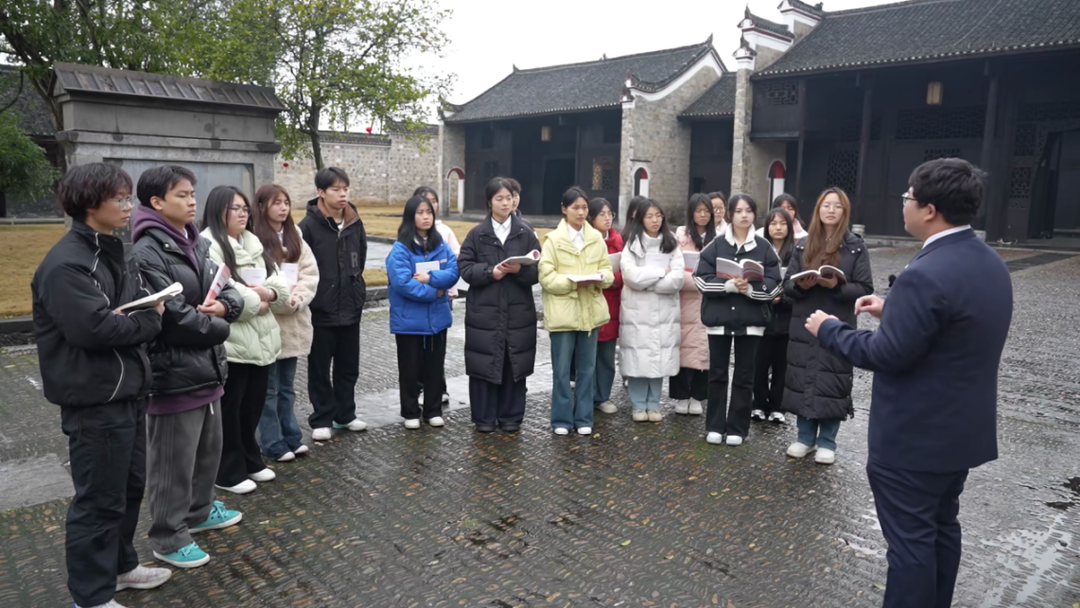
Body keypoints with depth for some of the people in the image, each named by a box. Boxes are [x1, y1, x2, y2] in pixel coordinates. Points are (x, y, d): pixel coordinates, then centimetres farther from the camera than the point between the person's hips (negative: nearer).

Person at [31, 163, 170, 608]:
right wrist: (148, 321, -12)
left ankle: (120, 565, 39)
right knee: (100, 499, 2)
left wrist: (134, 319, -8)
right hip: (94, 401, -9)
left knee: (131, 486, 20)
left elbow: (144, 304, 15)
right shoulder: (66, 264, -19)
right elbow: (94, 326, -29)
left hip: (128, 391, 9)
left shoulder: (112, 253, 13)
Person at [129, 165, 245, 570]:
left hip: (207, 366, 9)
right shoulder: (147, 253, -16)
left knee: (209, 448, 21)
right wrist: (217, 326, -7)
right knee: (173, 460, 3)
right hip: (173, 372, -9)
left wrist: (223, 305, -12)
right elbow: (172, 316, -22)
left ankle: (199, 512, 40)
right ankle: (169, 537, 19)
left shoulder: (199, 245, 11)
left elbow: (230, 292, 11)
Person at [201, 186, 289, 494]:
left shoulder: (253, 243, 16)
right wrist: (256, 304, -13)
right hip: (229, 342, -8)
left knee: (254, 405, 17)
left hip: (260, 339, 8)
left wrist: (268, 292, -10)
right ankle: (229, 472, 15)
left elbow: (278, 281, 12)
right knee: (229, 408, 3)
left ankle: (250, 461, 32)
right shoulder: (207, 246, -11)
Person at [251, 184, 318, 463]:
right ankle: (273, 444, 13)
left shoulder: (295, 237, 14)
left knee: (287, 386, 17)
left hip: (294, 323, 6)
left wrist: (298, 298, -12)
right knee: (269, 388, 4)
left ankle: (291, 437, 26)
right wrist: (282, 301, -19)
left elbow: (310, 273, 5)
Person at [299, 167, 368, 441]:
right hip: (321, 310, -5)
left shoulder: (355, 222, 5)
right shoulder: (309, 225, -11)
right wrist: (311, 296, -8)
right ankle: (322, 419, 18)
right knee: (320, 368, 7)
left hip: (351, 307, 5)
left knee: (348, 366, 14)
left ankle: (345, 414, 28)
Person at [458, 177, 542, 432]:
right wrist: (490, 272, -17)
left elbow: (538, 270, 1)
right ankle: (484, 417, 17)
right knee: (484, 363, 3)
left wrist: (520, 270, -18)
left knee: (514, 363, 6)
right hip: (484, 311, -1)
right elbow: (465, 268, -3)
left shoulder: (525, 233, 5)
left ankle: (511, 416, 20)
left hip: (518, 311, 1)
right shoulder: (477, 234, 2)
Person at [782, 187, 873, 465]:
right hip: (803, 324, 3)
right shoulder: (803, 245, 7)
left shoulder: (855, 246, -1)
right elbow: (787, 285, 6)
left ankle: (827, 442, 16)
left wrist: (837, 286, -21)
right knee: (802, 379, 7)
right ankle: (805, 437, 22)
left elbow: (865, 288, -5)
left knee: (832, 382, 1)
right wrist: (801, 285, -15)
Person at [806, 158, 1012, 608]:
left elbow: (887, 354, -24)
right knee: (942, 527, 23)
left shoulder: (926, 274, -26)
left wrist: (829, 329, -10)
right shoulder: (990, 263, 4)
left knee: (910, 540, 3)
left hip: (914, 438, -10)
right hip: (963, 429, 10)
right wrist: (893, 310, 13)